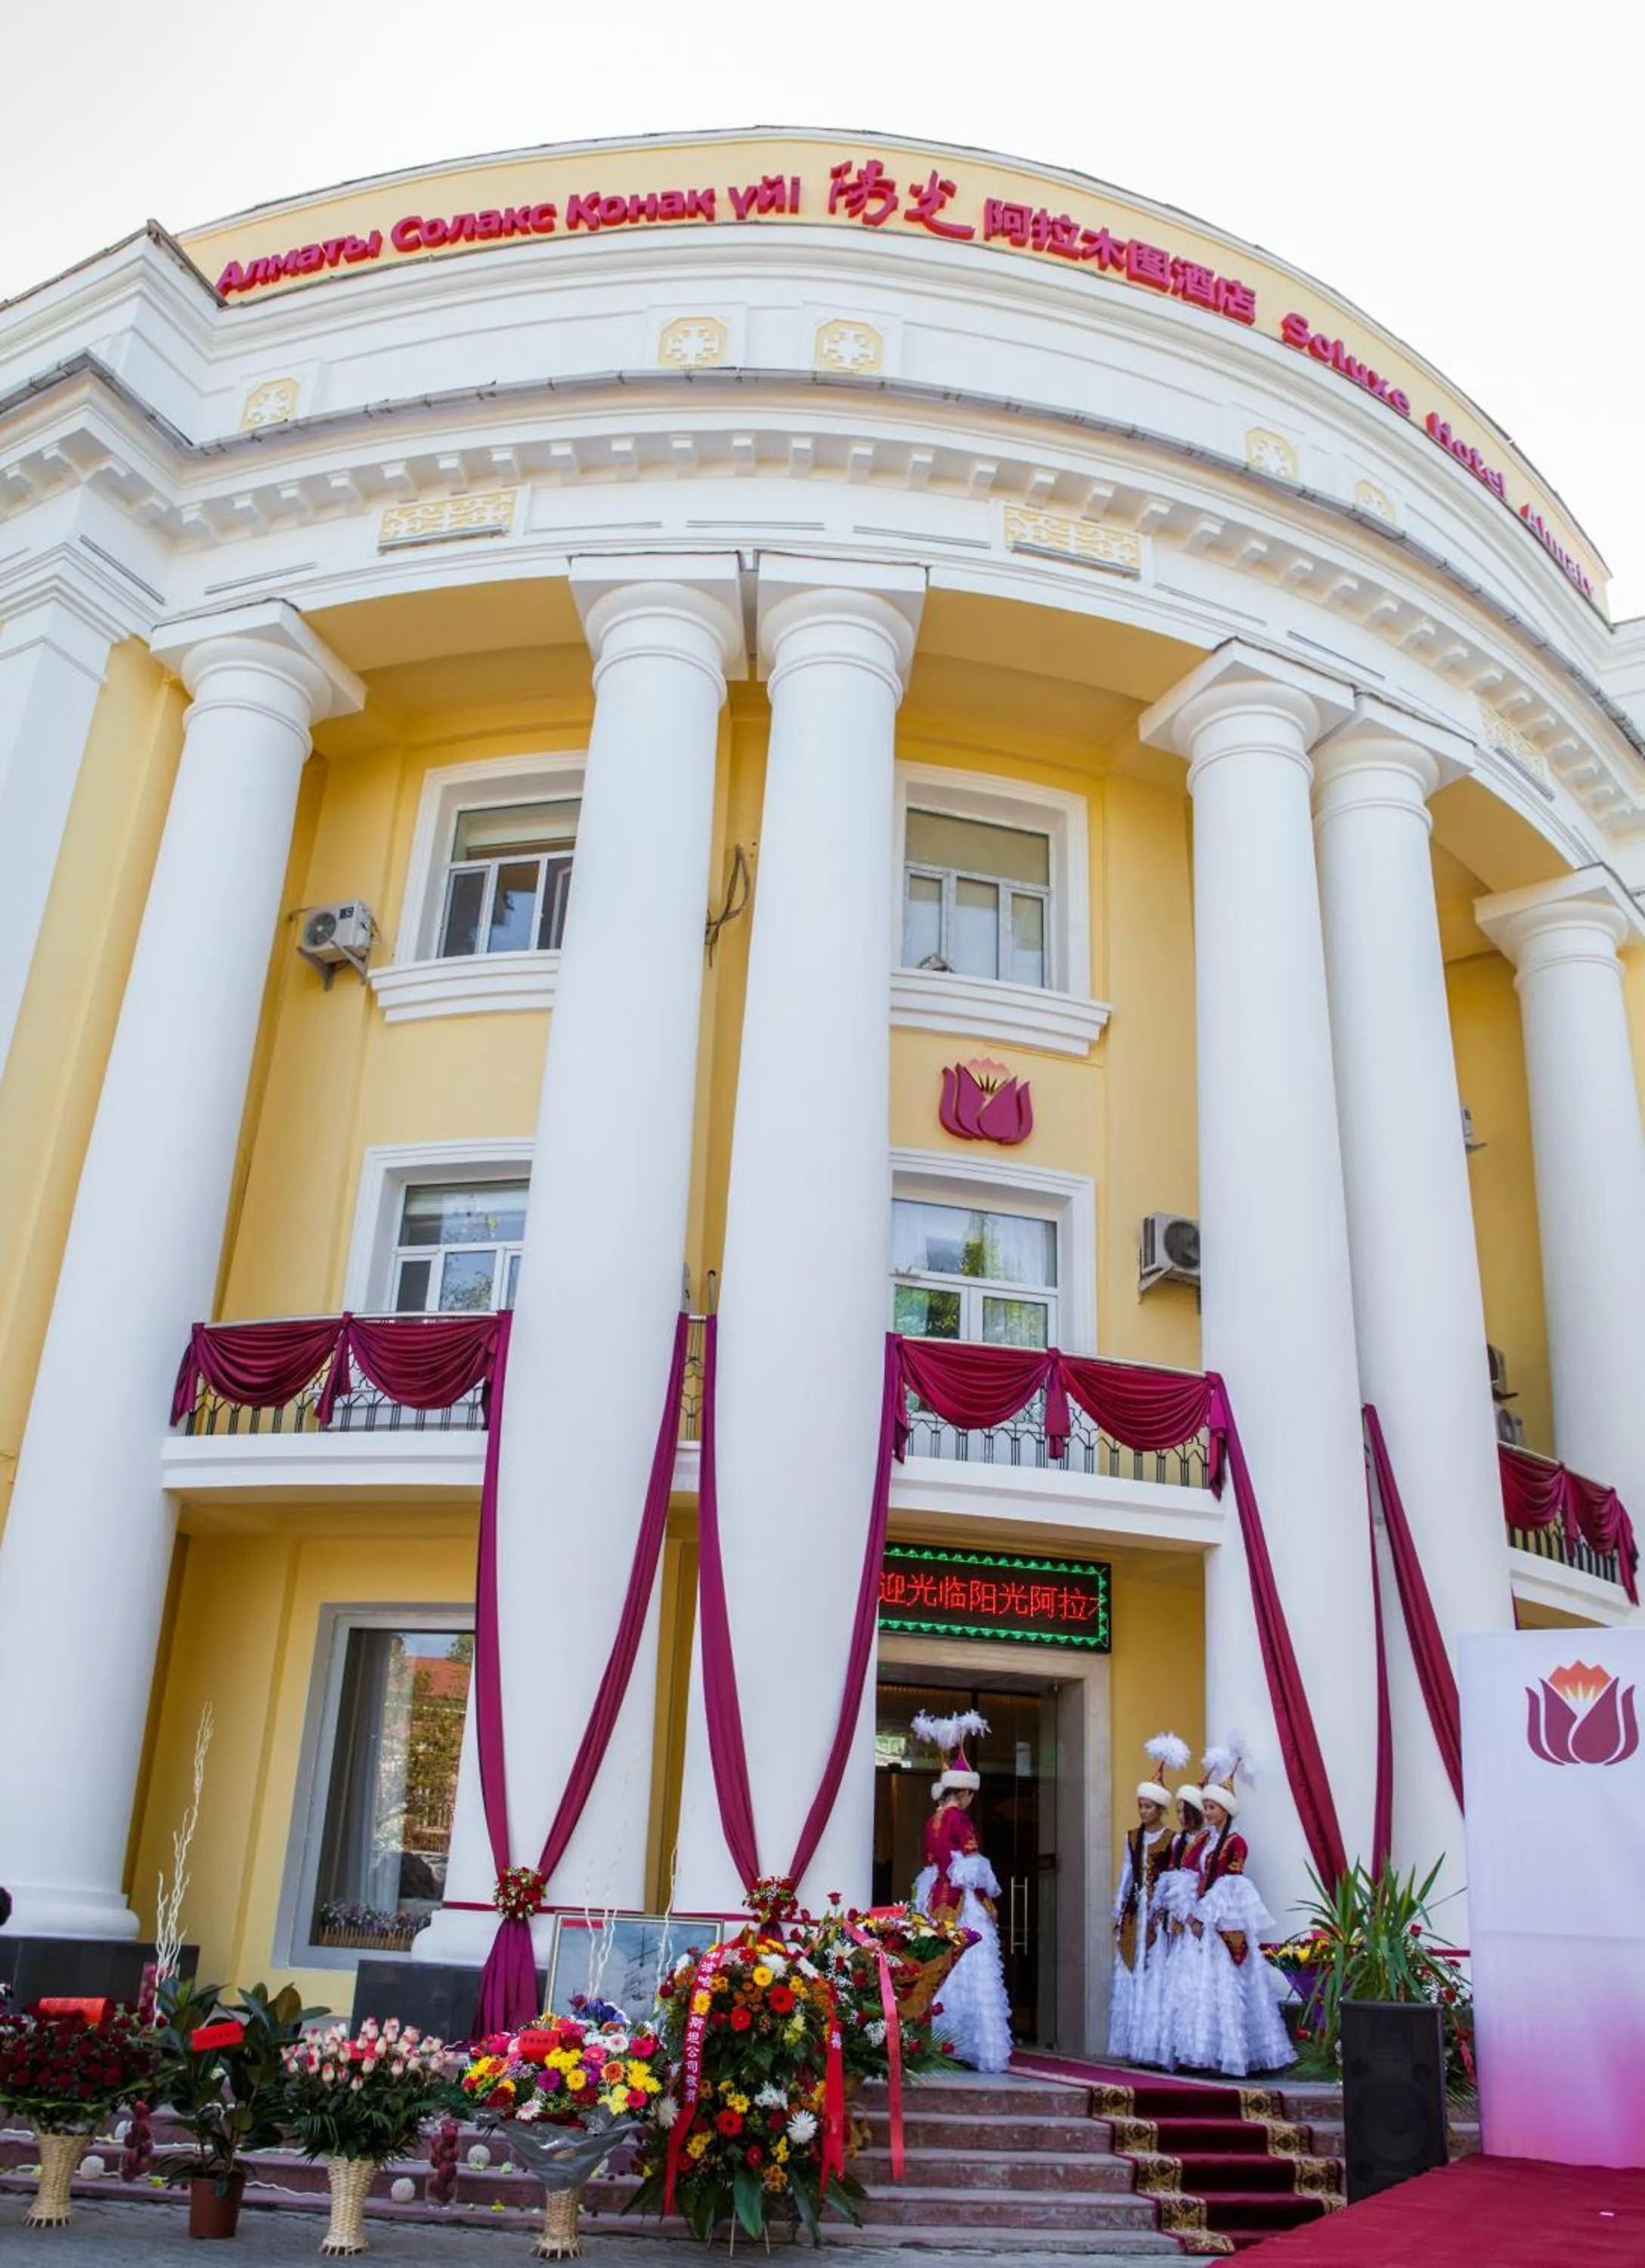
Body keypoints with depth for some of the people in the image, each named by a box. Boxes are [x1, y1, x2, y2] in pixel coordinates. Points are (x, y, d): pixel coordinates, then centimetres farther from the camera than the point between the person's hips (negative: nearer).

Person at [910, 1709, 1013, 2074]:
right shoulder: (959, 1819, -9)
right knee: (970, 1972, -6)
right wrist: (988, 1892, 2)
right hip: (963, 1905, -8)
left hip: (936, 1903, 8)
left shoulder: (932, 1822, 12)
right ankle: (969, 2046, -8)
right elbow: (974, 1867, -11)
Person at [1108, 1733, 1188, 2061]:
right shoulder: (1132, 1837, 12)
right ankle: (1131, 2044, 8)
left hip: (1158, 1912, -5)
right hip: (1134, 1912, 5)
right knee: (1130, 1974, 3)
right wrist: (1119, 1912, 10)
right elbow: (1126, 1874, 13)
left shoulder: (1172, 1839, -3)